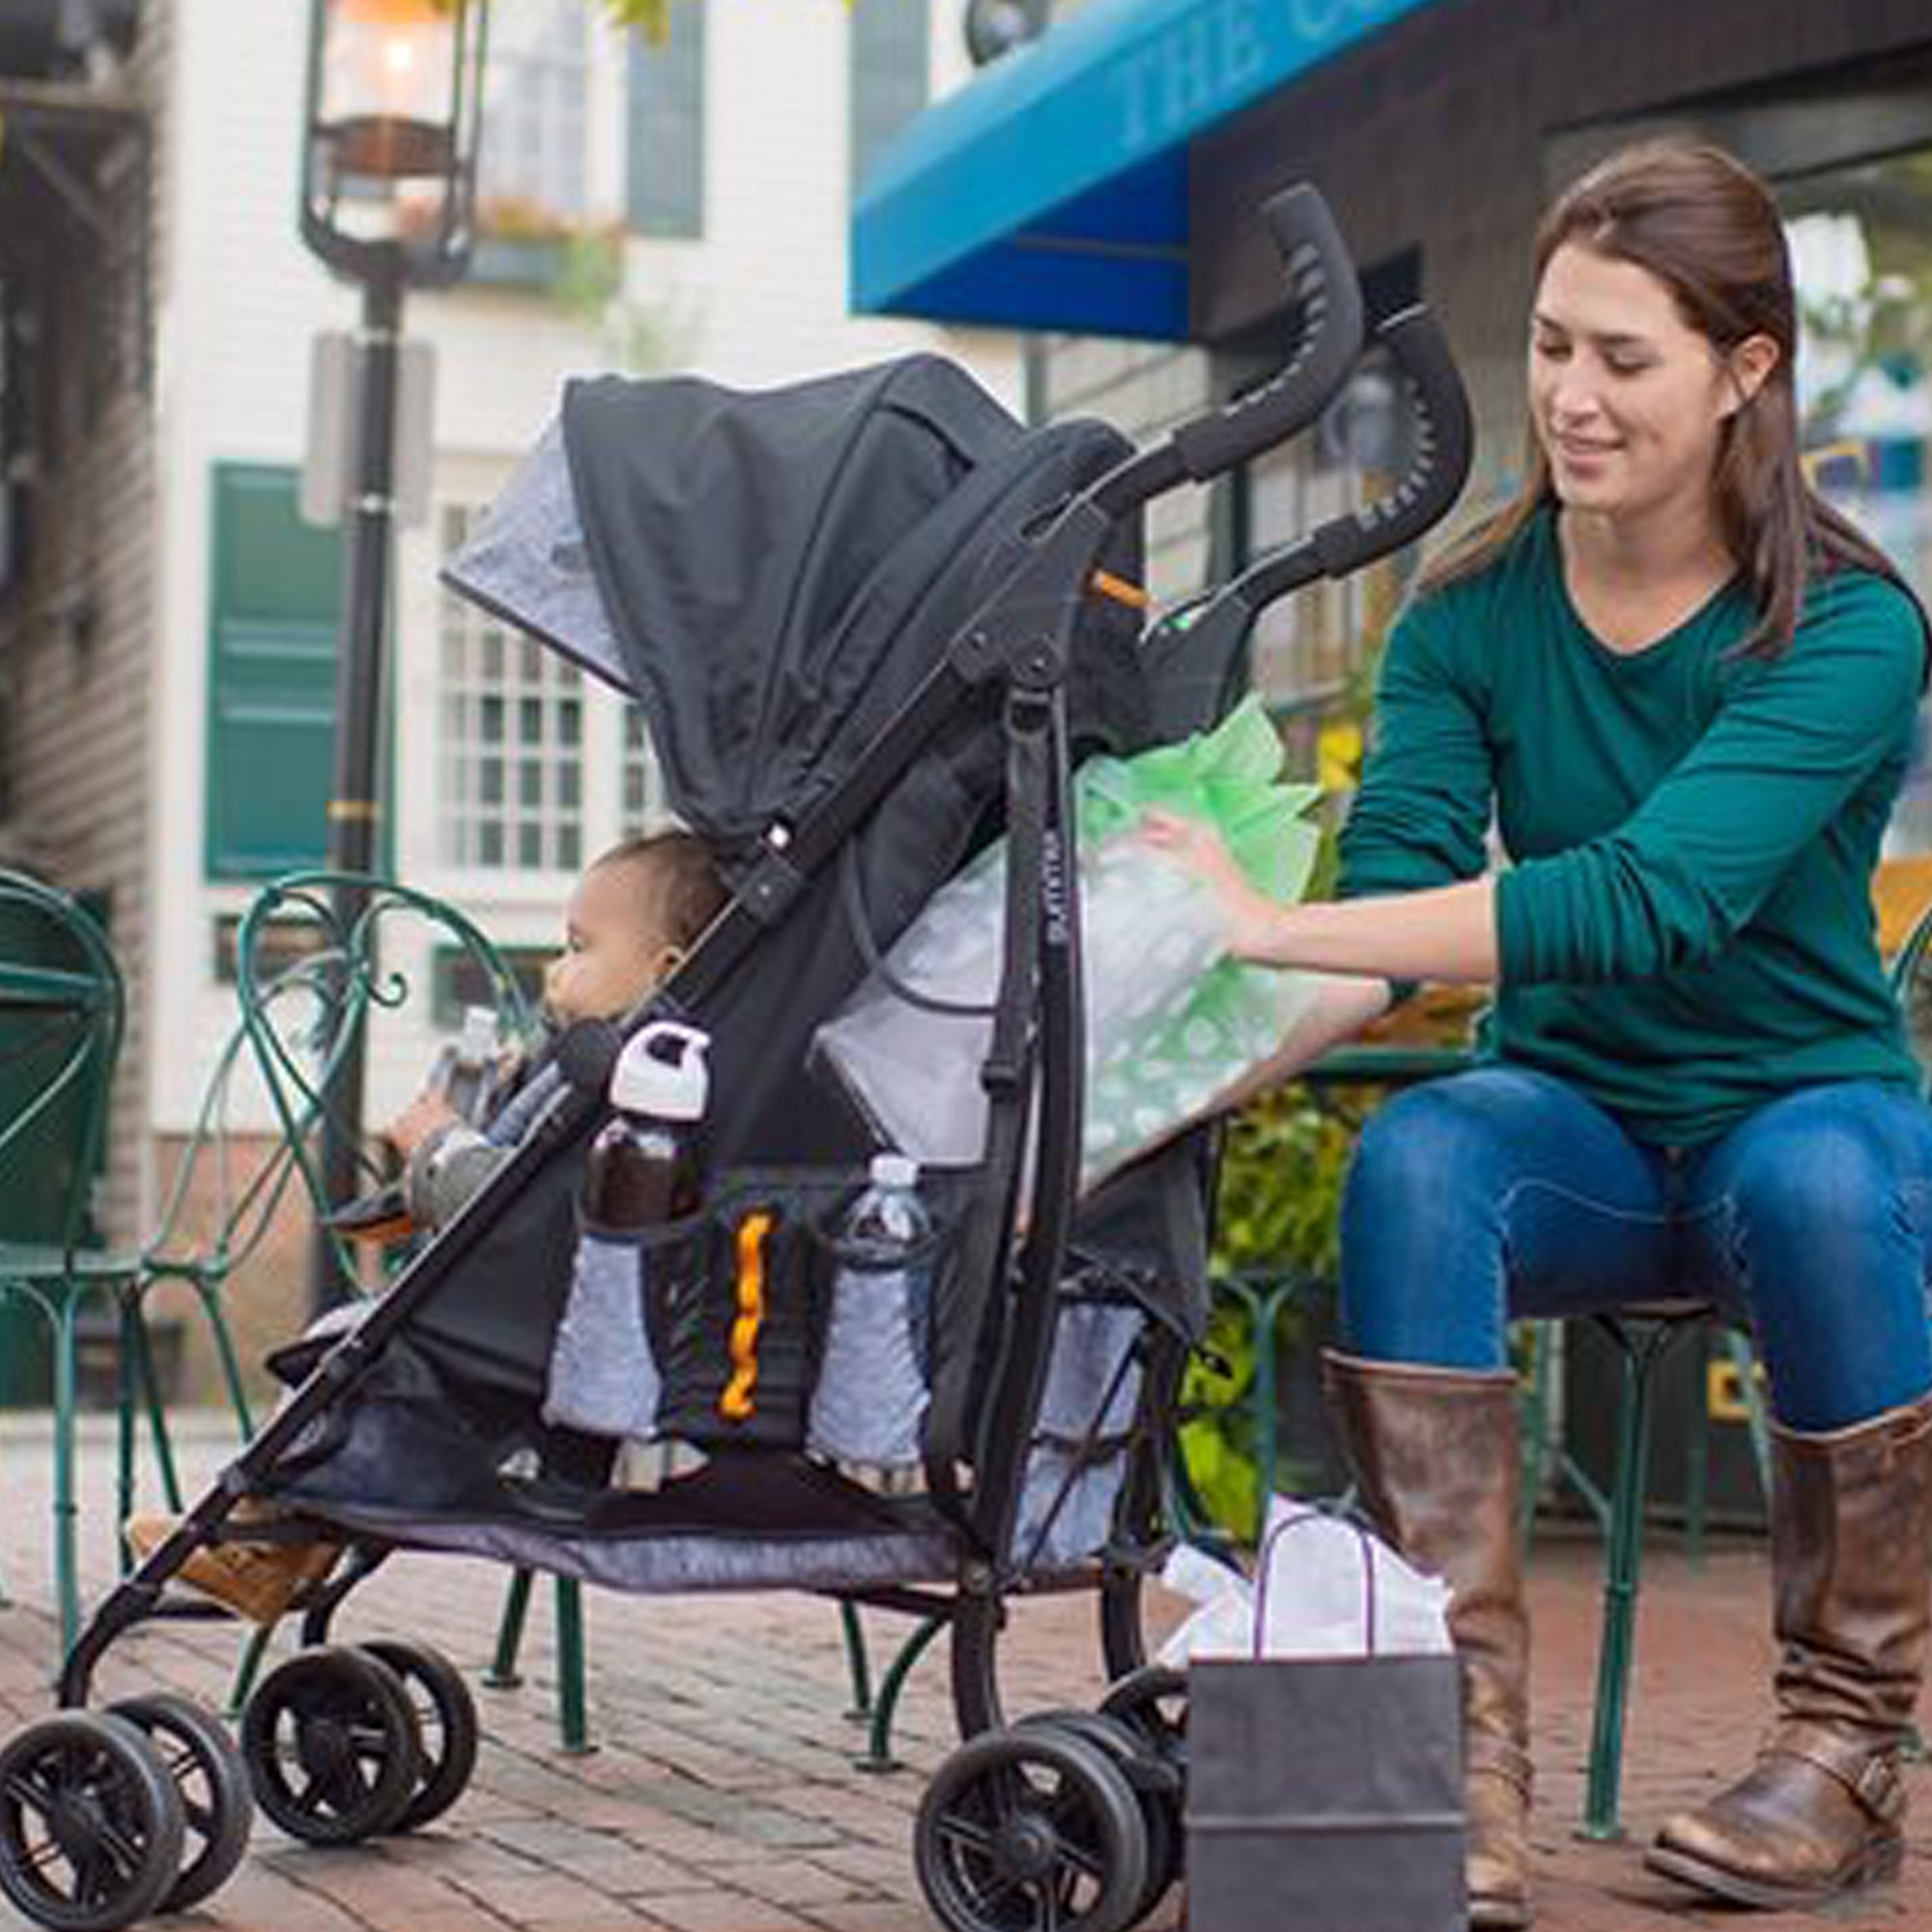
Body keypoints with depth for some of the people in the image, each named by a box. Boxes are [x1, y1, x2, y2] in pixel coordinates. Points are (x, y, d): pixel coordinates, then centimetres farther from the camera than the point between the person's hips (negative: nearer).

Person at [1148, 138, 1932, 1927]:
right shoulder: (1470, 613, -4)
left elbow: (1651, 898, -31)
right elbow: (1389, 914, -14)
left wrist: (1275, 924, -37)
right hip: (1578, 1120, 2)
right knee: (1413, 1158, -31)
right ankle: (1467, 1758, -29)